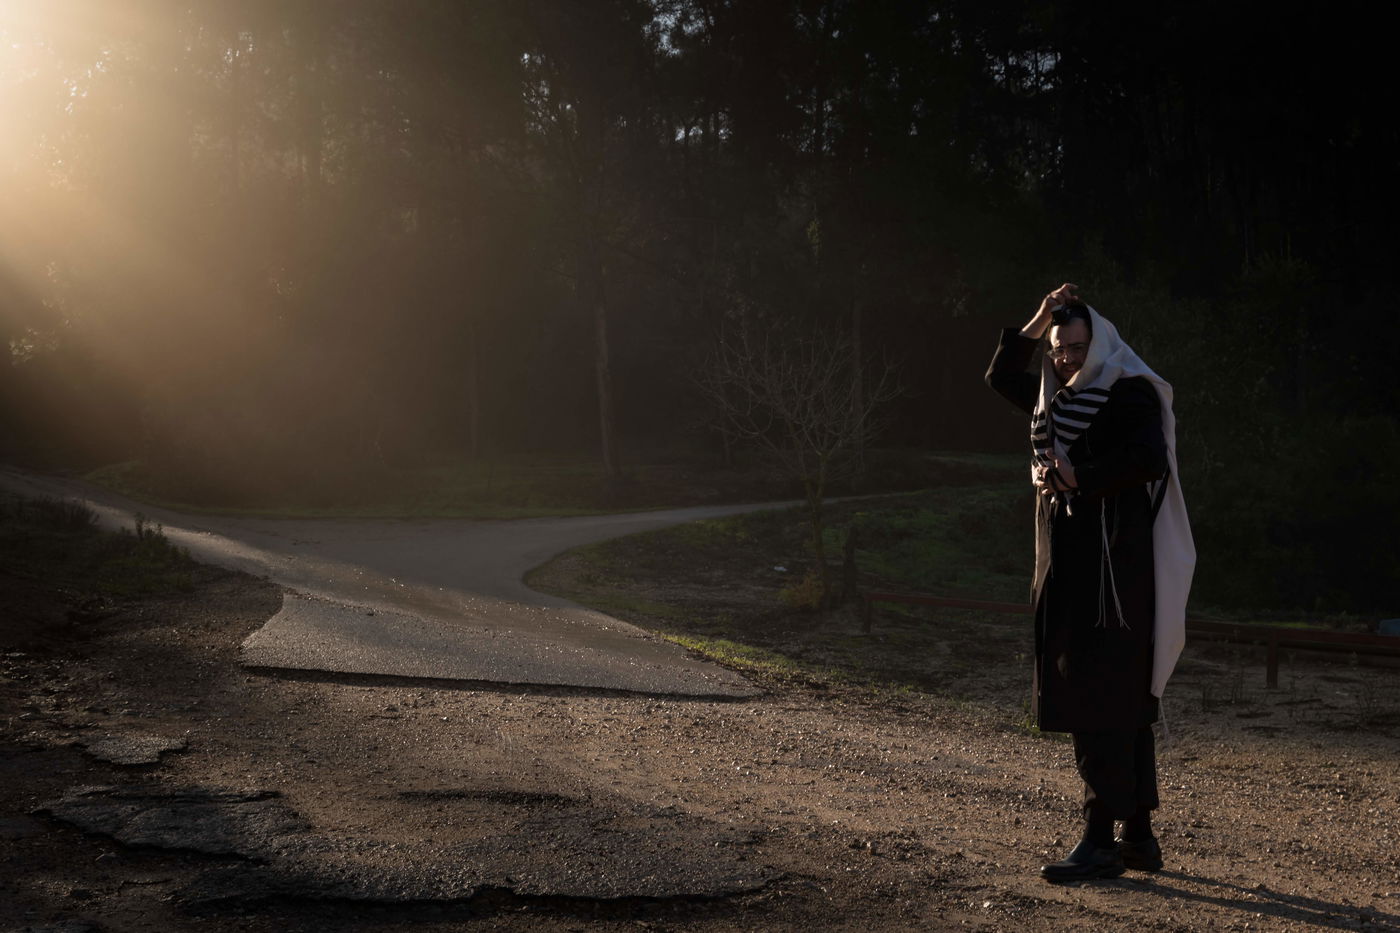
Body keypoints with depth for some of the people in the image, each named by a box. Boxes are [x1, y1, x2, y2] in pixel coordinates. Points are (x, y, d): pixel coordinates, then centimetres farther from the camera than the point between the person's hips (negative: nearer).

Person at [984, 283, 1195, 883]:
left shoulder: (1130, 393, -7)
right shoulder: (1062, 397, 18)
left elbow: (1150, 460, -22)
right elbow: (1001, 378, 27)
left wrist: (1076, 478, -18)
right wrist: (1038, 322, 16)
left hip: (1112, 568, -9)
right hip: (1070, 566, 9)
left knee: (1100, 705, -9)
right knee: (1122, 706, 11)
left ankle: (1102, 842, -5)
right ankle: (1139, 837, 18)